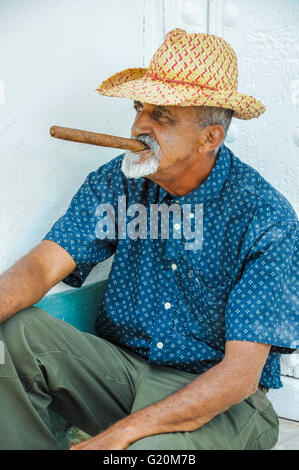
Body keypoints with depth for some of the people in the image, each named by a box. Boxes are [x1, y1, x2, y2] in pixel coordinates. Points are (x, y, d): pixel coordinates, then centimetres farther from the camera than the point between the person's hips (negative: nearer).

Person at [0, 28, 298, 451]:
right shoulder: (115, 183, -1)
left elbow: (241, 373, -20)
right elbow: (46, 263, -11)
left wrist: (125, 431, -30)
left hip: (219, 400, -4)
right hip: (120, 365, 5)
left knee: (155, 447, -38)